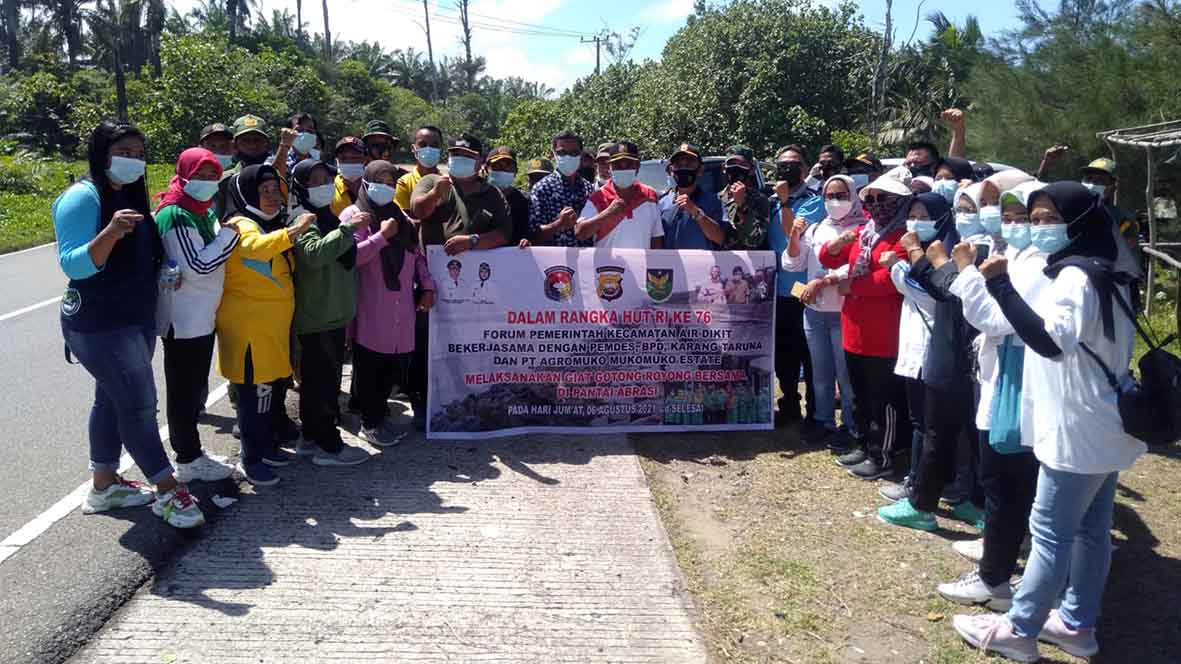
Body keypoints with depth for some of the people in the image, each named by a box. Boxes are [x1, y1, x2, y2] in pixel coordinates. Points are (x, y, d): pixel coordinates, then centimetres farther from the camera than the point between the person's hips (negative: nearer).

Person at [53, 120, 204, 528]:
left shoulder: (131, 195, 11)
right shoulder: (83, 196, -15)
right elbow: (73, 265, -22)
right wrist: (110, 233, -36)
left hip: (136, 321, 9)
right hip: (100, 326, -9)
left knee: (113, 400, 15)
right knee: (140, 404, -7)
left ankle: (103, 485, 26)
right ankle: (169, 492, 0)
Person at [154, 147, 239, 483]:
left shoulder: (205, 211, 12)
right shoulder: (175, 215, -16)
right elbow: (199, 265, -23)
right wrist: (230, 233, -18)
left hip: (203, 316, 9)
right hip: (183, 319, -9)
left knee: (195, 388, 18)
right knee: (184, 390, 2)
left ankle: (191, 451, 31)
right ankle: (188, 461, 13)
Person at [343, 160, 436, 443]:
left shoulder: (400, 217, 19)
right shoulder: (354, 215, -2)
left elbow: (418, 255, 21)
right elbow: (349, 255, -16)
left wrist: (427, 286, 11)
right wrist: (383, 235, -14)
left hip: (401, 309, 6)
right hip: (370, 310, -6)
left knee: (394, 365, 7)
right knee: (370, 368, 1)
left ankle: (379, 415, 22)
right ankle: (370, 423, 13)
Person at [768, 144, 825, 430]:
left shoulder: (813, 201, -6)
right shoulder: (772, 203, 12)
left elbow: (795, 234, -19)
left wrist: (785, 201, -17)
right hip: (777, 290, 7)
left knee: (809, 356, 1)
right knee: (782, 353, 15)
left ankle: (814, 413, 11)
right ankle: (790, 405, 29)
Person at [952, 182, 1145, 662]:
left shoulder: (1076, 277, -19)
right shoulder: (1102, 273, 14)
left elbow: (1051, 341, -34)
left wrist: (1001, 284, -36)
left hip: (1078, 432, -10)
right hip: (1102, 428, 10)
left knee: (1051, 532, -1)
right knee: (1091, 530, 16)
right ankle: (1077, 624, 27)